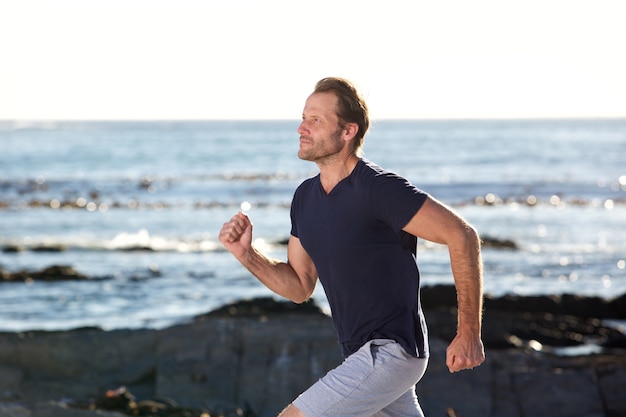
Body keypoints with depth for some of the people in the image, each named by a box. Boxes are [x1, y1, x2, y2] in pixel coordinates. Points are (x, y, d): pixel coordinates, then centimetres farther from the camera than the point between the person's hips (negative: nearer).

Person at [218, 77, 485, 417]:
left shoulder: (380, 189, -20)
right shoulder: (305, 197, 7)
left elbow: (462, 236, -18)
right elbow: (300, 287, 13)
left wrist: (468, 334, -16)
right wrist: (246, 255, -4)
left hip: (392, 350, -9)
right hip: (361, 354, 9)